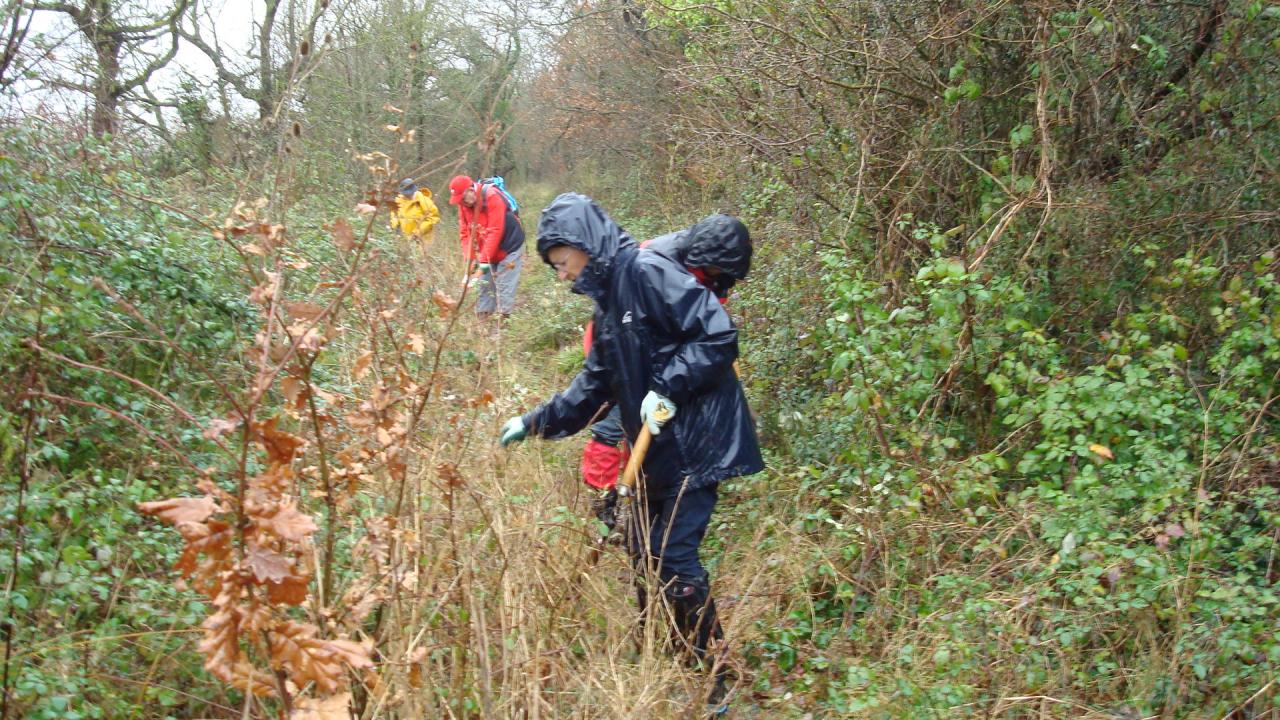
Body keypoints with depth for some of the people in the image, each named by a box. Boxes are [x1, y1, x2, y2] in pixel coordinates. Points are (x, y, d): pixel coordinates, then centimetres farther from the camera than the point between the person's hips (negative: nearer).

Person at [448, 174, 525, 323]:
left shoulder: (492, 197, -24)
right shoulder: (464, 204, -1)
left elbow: (495, 231, -27)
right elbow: (465, 232, -1)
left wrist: (485, 259, -26)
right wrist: (469, 258, -13)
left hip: (509, 247, -7)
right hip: (487, 252, 7)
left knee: (504, 286, -9)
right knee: (485, 285, 4)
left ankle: (504, 319, -7)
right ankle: (482, 319, 7)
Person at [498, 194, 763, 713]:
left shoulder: (648, 272, -15)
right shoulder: (608, 301, 15)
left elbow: (718, 335, -21)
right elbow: (592, 386, 23)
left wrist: (668, 389, -23)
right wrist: (535, 423, 20)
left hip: (694, 445, -10)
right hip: (659, 453, 10)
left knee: (673, 558, -10)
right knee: (646, 554, 15)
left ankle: (724, 677, 4)